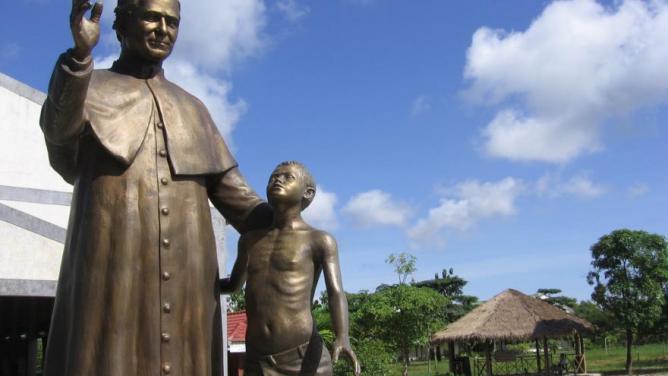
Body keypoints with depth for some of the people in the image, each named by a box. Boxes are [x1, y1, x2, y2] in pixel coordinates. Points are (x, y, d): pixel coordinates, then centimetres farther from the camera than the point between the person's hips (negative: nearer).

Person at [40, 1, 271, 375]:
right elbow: (58, 128, -12)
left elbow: (231, 190, 18)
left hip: (186, 279, 4)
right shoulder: (85, 89, 13)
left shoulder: (192, 109, 24)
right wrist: (81, 54, -31)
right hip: (110, 270, -3)